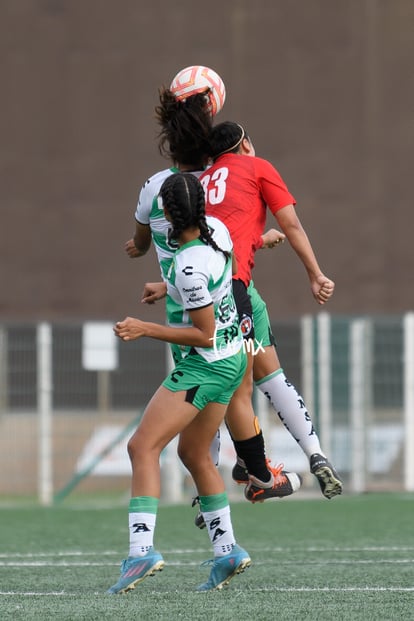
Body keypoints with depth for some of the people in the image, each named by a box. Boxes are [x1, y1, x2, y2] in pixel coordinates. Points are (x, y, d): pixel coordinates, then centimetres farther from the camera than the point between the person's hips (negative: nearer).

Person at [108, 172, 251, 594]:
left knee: (142, 447, -13)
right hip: (232, 358, 9)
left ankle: (141, 549, -25)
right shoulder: (217, 229, -3)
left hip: (206, 365, -9)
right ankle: (227, 551, 18)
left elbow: (204, 335, -20)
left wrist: (145, 330, -18)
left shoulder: (191, 268, -26)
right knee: (198, 456, 19)